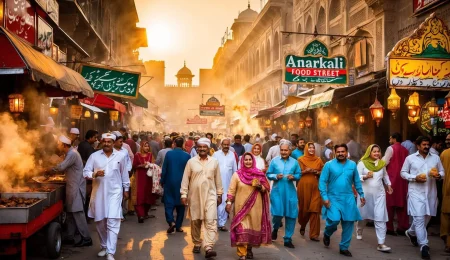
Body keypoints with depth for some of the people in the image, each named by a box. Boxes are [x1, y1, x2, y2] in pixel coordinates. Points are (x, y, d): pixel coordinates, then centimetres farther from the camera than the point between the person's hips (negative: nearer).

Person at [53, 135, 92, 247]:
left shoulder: (72, 154, -18)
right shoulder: (70, 153, 14)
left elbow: (61, 167, -22)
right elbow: (64, 167, 16)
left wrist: (51, 169, -5)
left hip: (76, 187, -10)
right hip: (72, 187, 10)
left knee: (77, 213, -8)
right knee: (71, 212, 14)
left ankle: (86, 238, -4)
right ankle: (70, 237, 21)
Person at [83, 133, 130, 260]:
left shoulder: (121, 156, 1)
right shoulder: (94, 156, 0)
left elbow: (124, 174, 10)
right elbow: (85, 172, -1)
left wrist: (126, 189, 15)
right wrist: (95, 174, -21)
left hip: (114, 192, -2)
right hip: (98, 193, 2)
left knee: (112, 222, -11)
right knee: (99, 222, 12)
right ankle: (104, 247, 33)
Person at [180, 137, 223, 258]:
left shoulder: (214, 162, 2)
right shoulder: (191, 161, -1)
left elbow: (218, 179, 8)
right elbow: (185, 179, 1)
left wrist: (219, 194, 10)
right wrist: (184, 194, -3)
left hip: (210, 195, 0)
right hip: (194, 196, 1)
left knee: (211, 221, -11)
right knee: (195, 221, 10)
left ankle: (209, 248, -15)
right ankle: (197, 244, 26)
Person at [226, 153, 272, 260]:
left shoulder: (259, 174, 5)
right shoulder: (237, 174, 0)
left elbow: (266, 189, 9)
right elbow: (231, 190, -1)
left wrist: (260, 186, -11)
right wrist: (229, 202, -9)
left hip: (255, 206, 2)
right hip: (241, 206, -2)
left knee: (253, 227, 9)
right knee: (241, 229, -7)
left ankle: (249, 249, 28)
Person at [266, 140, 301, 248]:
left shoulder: (294, 162, 5)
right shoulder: (274, 161, 1)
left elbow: (299, 175, 10)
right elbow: (268, 174, 4)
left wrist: (294, 177, -11)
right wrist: (276, 176, -14)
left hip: (290, 192, 2)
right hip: (277, 191, -2)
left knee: (291, 215, 2)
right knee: (277, 213, -7)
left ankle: (288, 239, 15)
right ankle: (275, 228, 29)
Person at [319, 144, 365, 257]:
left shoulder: (352, 165, 4)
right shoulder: (329, 165, -5)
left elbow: (357, 181, 13)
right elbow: (322, 181, -7)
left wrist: (361, 195, 10)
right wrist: (325, 197, -13)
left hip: (348, 199, 3)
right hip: (333, 198, -3)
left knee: (348, 223, 4)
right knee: (334, 220, -18)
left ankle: (344, 247, 20)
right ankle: (327, 234, 16)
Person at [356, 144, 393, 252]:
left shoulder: (382, 163, 7)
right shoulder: (362, 163, -6)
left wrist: (388, 184, 19)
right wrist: (365, 176, -26)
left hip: (379, 193, 2)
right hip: (365, 193, -2)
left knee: (380, 218, -7)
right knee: (363, 214, 16)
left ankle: (381, 244, -8)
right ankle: (359, 230, 48)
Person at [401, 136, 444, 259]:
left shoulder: (436, 158, 8)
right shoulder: (410, 158, 1)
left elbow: (442, 171, 13)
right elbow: (403, 172, 5)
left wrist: (439, 175, -11)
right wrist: (415, 178, -12)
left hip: (431, 192, 4)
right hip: (416, 192, -4)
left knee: (426, 217, 14)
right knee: (419, 218, -10)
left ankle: (411, 232, 41)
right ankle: (424, 245, -5)